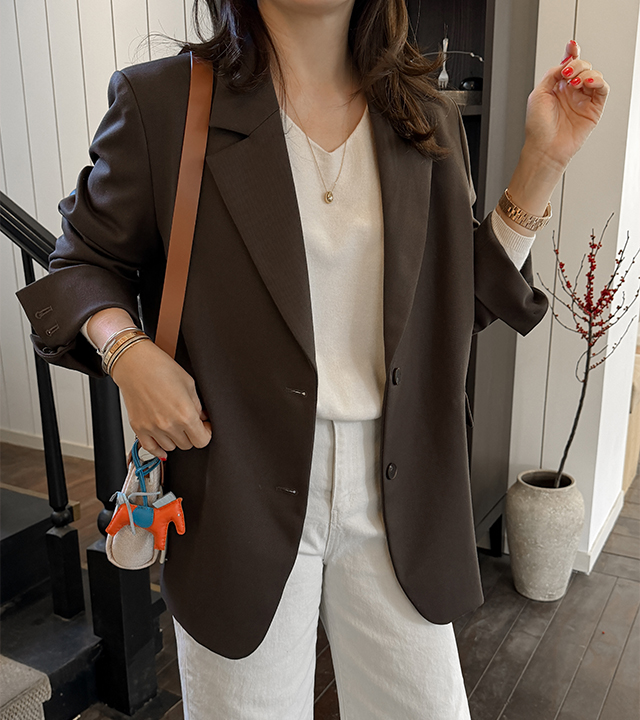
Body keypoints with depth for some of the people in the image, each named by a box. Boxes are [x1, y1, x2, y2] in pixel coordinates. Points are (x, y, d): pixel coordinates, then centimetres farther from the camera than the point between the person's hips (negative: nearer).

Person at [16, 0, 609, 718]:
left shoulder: (428, 120, 5)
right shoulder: (161, 101, -6)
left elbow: (468, 300, 8)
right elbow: (83, 259, 6)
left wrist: (545, 159, 1)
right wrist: (127, 351, -14)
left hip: (395, 490, 4)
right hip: (243, 493, -2)